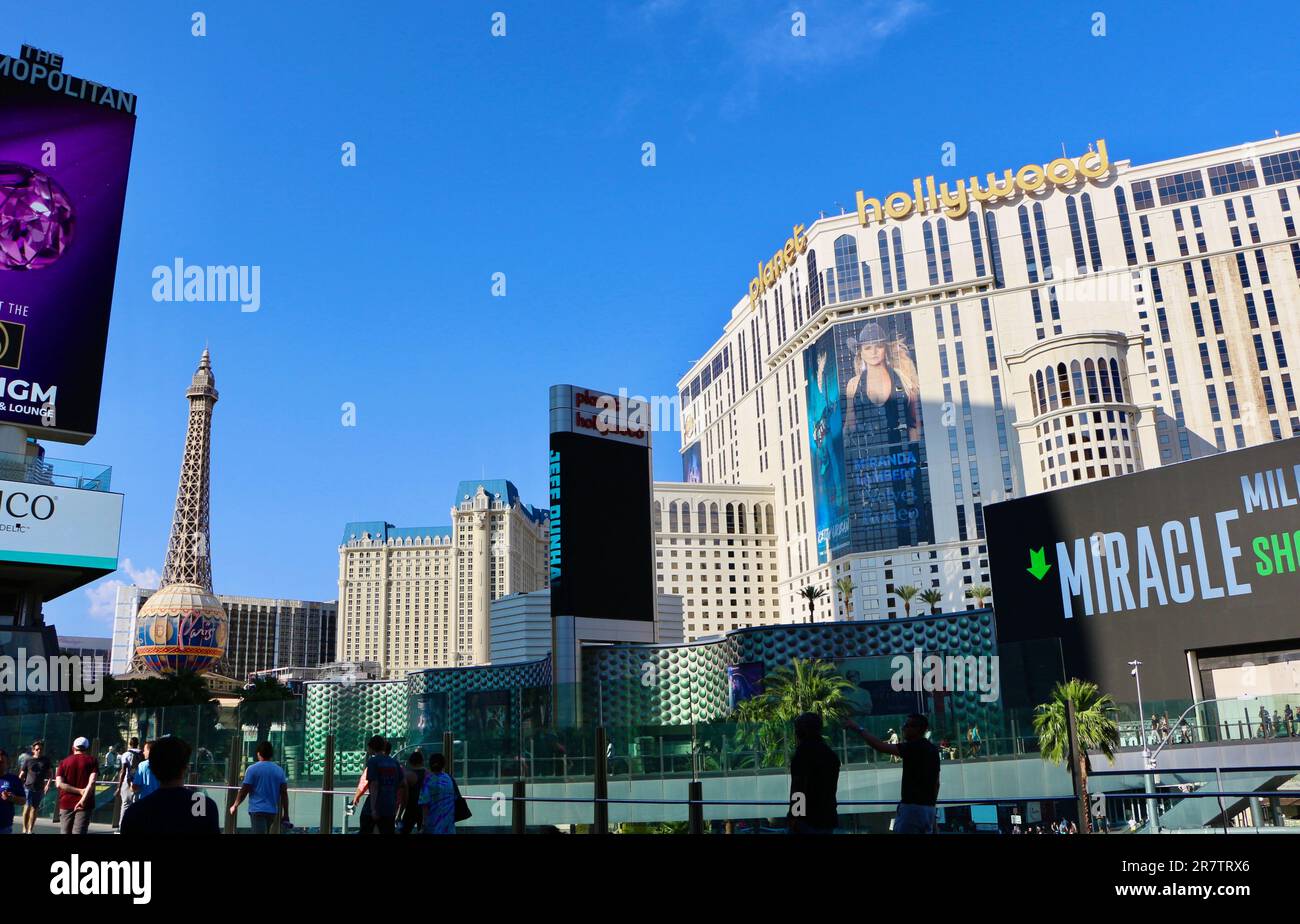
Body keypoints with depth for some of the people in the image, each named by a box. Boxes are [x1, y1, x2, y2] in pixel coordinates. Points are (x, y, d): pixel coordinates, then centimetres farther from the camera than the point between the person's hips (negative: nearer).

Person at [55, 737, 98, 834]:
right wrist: (83, 800, -15)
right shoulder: (92, 761, 2)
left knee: (65, 832, 14)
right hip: (84, 805, -2)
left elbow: (59, 784, -5)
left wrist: (79, 791, -8)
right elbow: (92, 782, -13)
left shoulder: (64, 762, 9)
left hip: (66, 804, 2)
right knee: (79, 832, -7)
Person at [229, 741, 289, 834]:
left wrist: (235, 806, 10)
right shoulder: (279, 770, 5)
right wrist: (286, 814, 7)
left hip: (257, 810, -4)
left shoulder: (252, 769, -4)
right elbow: (284, 793, 3)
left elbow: (244, 790, -5)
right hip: (272, 810, 4)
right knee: (266, 832, 20)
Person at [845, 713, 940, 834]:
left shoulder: (914, 747, -14)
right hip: (928, 808, 9)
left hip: (913, 807, -9)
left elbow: (881, 746, -21)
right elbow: (936, 782, 18)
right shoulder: (932, 749, 14)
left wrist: (858, 729, -15)